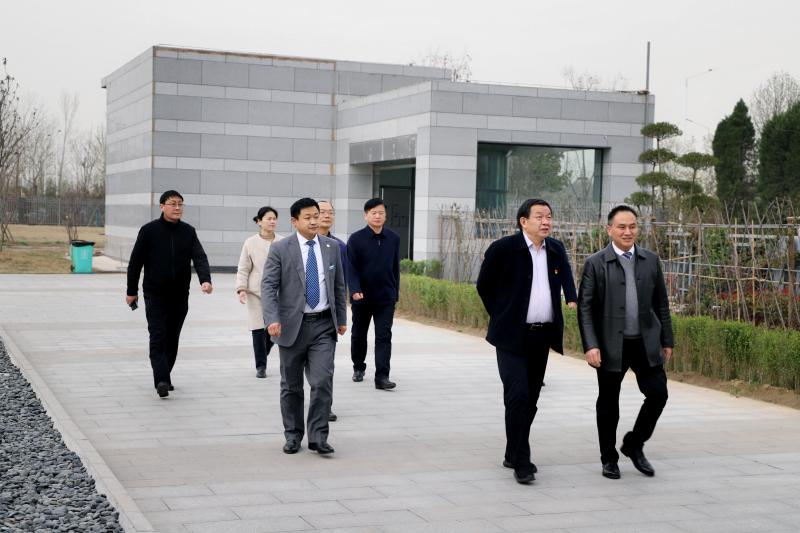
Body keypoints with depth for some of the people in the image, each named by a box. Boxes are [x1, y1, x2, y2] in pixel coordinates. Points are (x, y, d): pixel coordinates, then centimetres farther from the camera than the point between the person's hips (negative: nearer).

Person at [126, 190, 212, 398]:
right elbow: (135, 262, 1)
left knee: (172, 339, 10)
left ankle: (163, 378, 23)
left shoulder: (188, 232, 5)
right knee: (158, 338, -12)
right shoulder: (149, 230, -3)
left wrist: (205, 279, -25)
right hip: (155, 294, -4)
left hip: (180, 295, 4)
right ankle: (162, 381, -20)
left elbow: (199, 257, -6)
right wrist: (131, 291, 2)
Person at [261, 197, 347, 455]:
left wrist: (342, 319, 12)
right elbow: (268, 286, -8)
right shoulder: (280, 249, -4)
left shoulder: (332, 247, 6)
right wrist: (272, 319, -20)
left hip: (324, 326, 2)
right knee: (291, 386, 8)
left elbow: (339, 286, 13)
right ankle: (293, 435, 21)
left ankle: (318, 437, -3)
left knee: (323, 382, -9)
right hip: (292, 325, -1)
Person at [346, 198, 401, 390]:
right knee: (358, 335, 16)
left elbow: (395, 268, 9)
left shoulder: (393, 239, 3)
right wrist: (355, 290, -24)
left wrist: (395, 293, 10)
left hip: (386, 297, 1)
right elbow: (351, 268, -10)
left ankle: (382, 377, -9)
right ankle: (358, 368, 37)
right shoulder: (356, 239, -6)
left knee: (384, 337, -7)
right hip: (362, 297, -1)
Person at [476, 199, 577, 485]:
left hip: (542, 336, 6)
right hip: (512, 336, -5)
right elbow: (484, 286, 2)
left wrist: (572, 301, 6)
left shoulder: (556, 249, 8)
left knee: (530, 398, 10)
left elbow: (566, 280, 23)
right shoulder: (503, 248, -8)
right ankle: (521, 463, -9)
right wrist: (501, 316, 6)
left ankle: (513, 455, 24)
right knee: (518, 394, -14)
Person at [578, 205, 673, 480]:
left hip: (645, 343, 3)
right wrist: (590, 345, -15)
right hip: (611, 345, -3)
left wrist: (667, 341, 11)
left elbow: (661, 304, 12)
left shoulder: (651, 260, 7)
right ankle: (609, 459, 23)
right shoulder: (596, 263, -4)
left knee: (658, 393, -3)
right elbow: (585, 308, -7)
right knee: (608, 403, 7)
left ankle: (634, 444, 20)